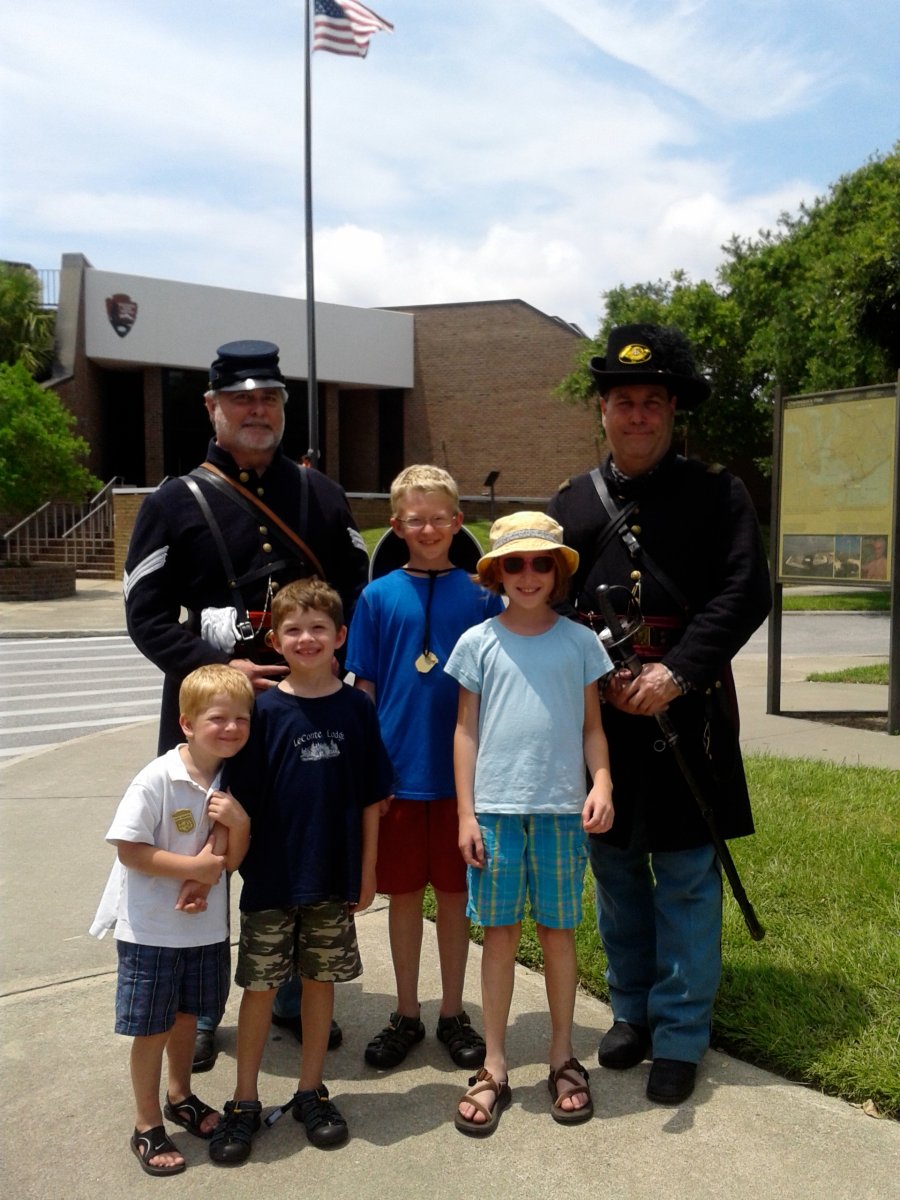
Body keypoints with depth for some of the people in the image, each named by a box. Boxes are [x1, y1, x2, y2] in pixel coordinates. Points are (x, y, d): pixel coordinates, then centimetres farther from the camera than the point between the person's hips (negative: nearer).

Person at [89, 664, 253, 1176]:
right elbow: (130, 849, -23)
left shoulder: (232, 780, -5)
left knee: (187, 1016, 22)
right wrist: (197, 869, -21)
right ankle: (148, 1127, 27)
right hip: (150, 929, -5)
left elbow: (232, 859, -3)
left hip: (205, 924, 5)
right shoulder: (157, 779, -22)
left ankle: (181, 1097, 44)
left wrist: (238, 821, -24)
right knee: (152, 1028, 8)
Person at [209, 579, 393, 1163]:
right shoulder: (266, 710, -7)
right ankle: (245, 1103, 25)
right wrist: (236, 860, -10)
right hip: (271, 876, -1)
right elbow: (242, 798, -6)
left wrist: (367, 871, 3)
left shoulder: (357, 708, -4)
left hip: (334, 879, 1)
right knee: (260, 985, 9)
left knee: (321, 980, 14)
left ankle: (311, 1092, 31)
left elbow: (371, 798, 1)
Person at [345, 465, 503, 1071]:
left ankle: (453, 1013, 29)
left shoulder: (482, 595, -1)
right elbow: (364, 689, 2)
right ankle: (406, 1015, 29)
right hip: (397, 771, 0)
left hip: (462, 771, 0)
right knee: (404, 893, 12)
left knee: (455, 892, 12)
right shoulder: (379, 596, -1)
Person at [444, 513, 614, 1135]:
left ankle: (563, 1057, 29)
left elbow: (592, 727, 8)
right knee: (500, 931, 7)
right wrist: (466, 813, -1)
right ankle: (494, 1067, 21)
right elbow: (466, 732, 4)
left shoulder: (579, 641, 4)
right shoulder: (478, 642, 2)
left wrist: (602, 782, -9)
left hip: (562, 809, 1)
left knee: (558, 931, 11)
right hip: (495, 809, 0)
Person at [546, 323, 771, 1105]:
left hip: (684, 710, -3)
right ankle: (633, 1013, 31)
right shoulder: (572, 503, 10)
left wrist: (675, 673, -17)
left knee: (687, 876, 3)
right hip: (597, 712, 3)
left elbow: (746, 593, -7)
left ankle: (680, 1037, 18)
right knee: (616, 871, 13)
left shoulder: (719, 494, 1)